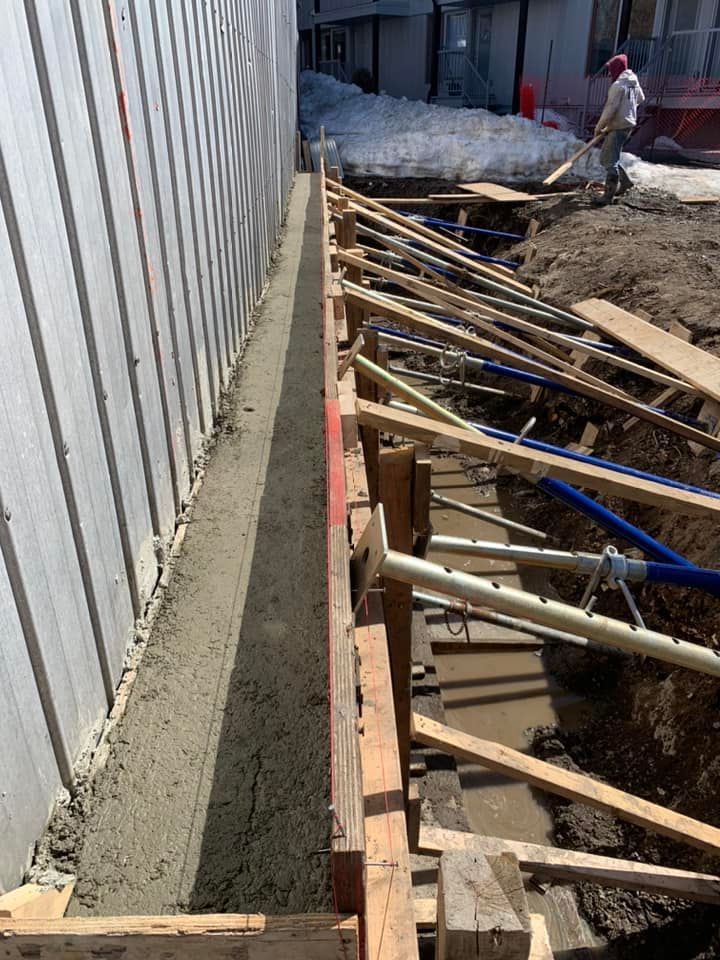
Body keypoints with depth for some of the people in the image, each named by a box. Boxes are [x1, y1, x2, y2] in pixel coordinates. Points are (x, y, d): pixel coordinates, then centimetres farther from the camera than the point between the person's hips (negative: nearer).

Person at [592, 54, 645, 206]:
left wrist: (599, 127, -13)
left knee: (611, 161, -8)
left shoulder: (618, 85, -17)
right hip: (628, 124, 9)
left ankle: (609, 195, -8)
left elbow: (610, 109, -21)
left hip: (618, 127, -9)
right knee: (605, 157, 18)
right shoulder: (633, 82, 11)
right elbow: (641, 99, 26)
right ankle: (624, 181, 24)